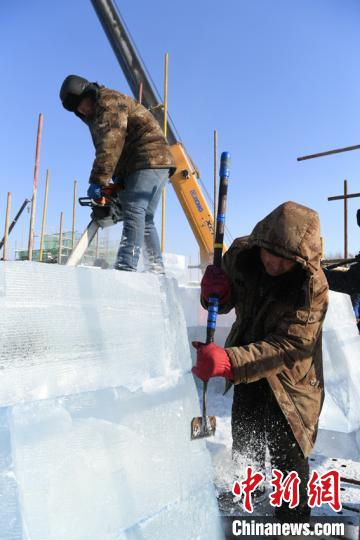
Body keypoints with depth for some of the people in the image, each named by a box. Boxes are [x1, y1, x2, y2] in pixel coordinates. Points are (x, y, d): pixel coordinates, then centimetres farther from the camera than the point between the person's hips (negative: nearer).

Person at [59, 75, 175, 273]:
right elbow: (104, 149, 17)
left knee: (133, 211, -22)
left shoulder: (109, 101, -9)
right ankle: (157, 270, 9)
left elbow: (111, 145, -22)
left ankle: (126, 266, -29)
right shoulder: (95, 116, 24)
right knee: (144, 219, 6)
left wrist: (98, 180, -26)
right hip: (135, 167, 10)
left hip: (150, 160, -10)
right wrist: (118, 181, 5)